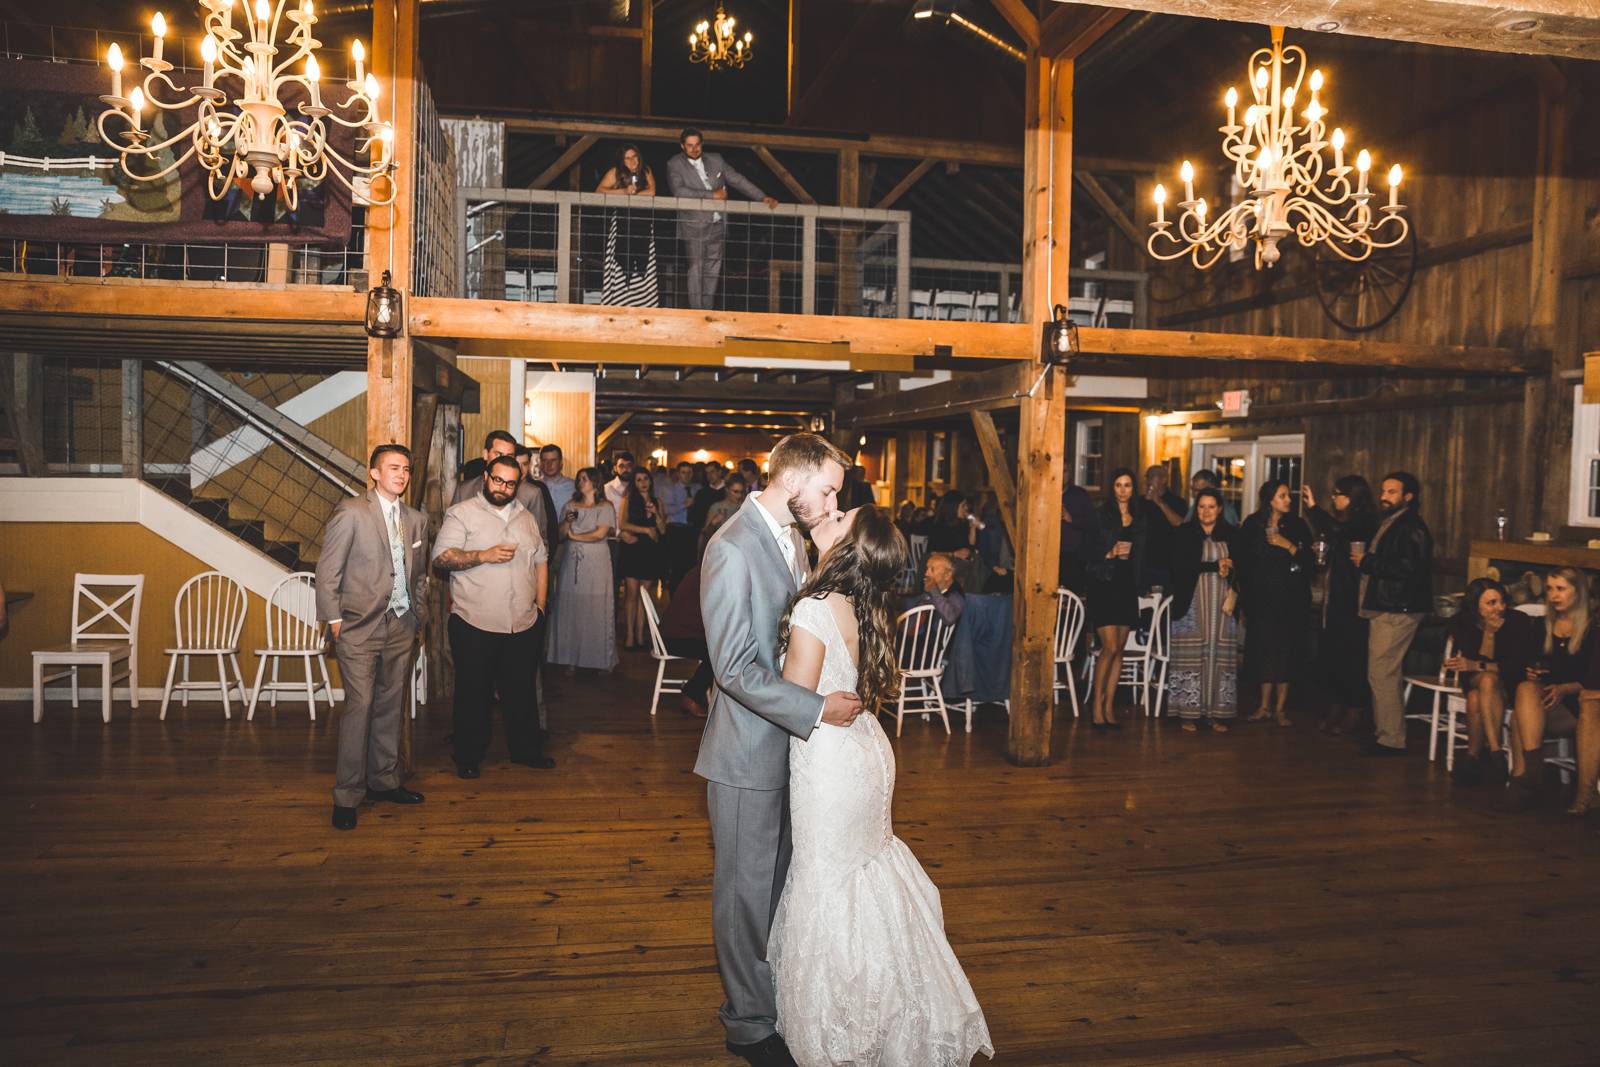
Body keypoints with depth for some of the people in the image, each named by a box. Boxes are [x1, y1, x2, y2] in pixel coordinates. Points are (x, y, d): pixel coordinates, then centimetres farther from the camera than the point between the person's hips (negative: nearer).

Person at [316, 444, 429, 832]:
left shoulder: (417, 519, 12)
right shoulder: (350, 512, -6)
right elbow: (327, 570, -6)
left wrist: (416, 616, 13)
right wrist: (334, 619, -7)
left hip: (401, 627, 6)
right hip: (360, 626, -5)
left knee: (391, 706, 11)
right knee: (360, 705, -8)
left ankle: (384, 781, 24)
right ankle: (347, 796, 1)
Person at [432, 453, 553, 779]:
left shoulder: (527, 518, 15)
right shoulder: (461, 513, -2)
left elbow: (541, 561, 20)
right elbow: (441, 558, -10)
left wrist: (540, 606, 12)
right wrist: (485, 555, -20)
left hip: (524, 625, 4)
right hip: (475, 625, -4)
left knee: (523, 691, 13)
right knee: (473, 693, 5)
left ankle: (526, 749, 28)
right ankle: (469, 757, 19)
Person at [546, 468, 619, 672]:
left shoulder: (605, 507, 2)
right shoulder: (570, 506, 14)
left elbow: (600, 533, -10)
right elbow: (560, 535, 10)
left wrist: (575, 536, -1)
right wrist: (567, 522, -10)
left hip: (595, 565, -4)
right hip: (572, 563, 4)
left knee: (595, 608, -3)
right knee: (570, 608, 0)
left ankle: (598, 659, 4)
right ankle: (571, 657, 6)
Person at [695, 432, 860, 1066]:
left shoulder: (793, 535, 7)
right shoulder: (732, 548, -20)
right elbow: (735, 665, -23)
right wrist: (816, 709, -22)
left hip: (788, 739, 8)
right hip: (749, 750, -8)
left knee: (779, 881, 20)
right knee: (746, 889, 8)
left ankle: (776, 995, 37)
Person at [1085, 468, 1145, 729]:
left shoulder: (1139, 518, 13)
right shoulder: (1101, 515, 0)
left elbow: (1141, 555, 19)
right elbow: (1088, 551, -3)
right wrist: (1110, 553, -18)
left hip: (1127, 586, 5)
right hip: (1103, 585, -5)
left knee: (1119, 649, 5)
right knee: (1110, 647, -11)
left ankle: (1109, 707, 11)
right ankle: (1097, 708, -2)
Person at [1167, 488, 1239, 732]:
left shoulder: (1232, 535, 12)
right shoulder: (1183, 534, 5)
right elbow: (1180, 566, -7)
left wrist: (1233, 593, -10)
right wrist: (1215, 566, -8)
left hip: (1223, 605, 2)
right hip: (1192, 603, -2)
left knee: (1220, 657, -1)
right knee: (1191, 656, -5)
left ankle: (1217, 713, 3)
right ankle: (1189, 713, -1)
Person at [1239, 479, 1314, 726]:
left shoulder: (1297, 525, 2)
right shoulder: (1252, 525, 2)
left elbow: (1310, 562, -2)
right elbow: (1243, 562, 5)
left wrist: (1289, 546, -15)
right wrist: (1245, 598, 4)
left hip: (1291, 599, 0)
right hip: (1261, 599, 0)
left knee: (1286, 650, 0)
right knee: (1264, 649, 1)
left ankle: (1280, 708, 10)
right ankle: (1265, 705, 12)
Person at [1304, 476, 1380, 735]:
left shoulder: (1363, 522, -12)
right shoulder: (1344, 522, 14)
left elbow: (1335, 531, -31)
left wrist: (1312, 506, -20)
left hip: (1352, 601, -9)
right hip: (1335, 598, 9)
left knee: (1350, 656, -3)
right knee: (1329, 654, 9)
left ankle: (1354, 712, 7)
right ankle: (1336, 708, 17)